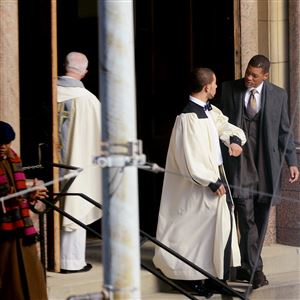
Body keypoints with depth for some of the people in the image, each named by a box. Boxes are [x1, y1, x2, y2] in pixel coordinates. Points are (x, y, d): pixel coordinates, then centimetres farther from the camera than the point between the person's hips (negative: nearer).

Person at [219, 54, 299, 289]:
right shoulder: (229, 89, 2)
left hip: (266, 166, 2)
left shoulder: (278, 95, 3)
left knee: (260, 219, 7)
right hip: (240, 164, -2)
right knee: (247, 218, -8)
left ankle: (247, 266, 20)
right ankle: (254, 268, -3)